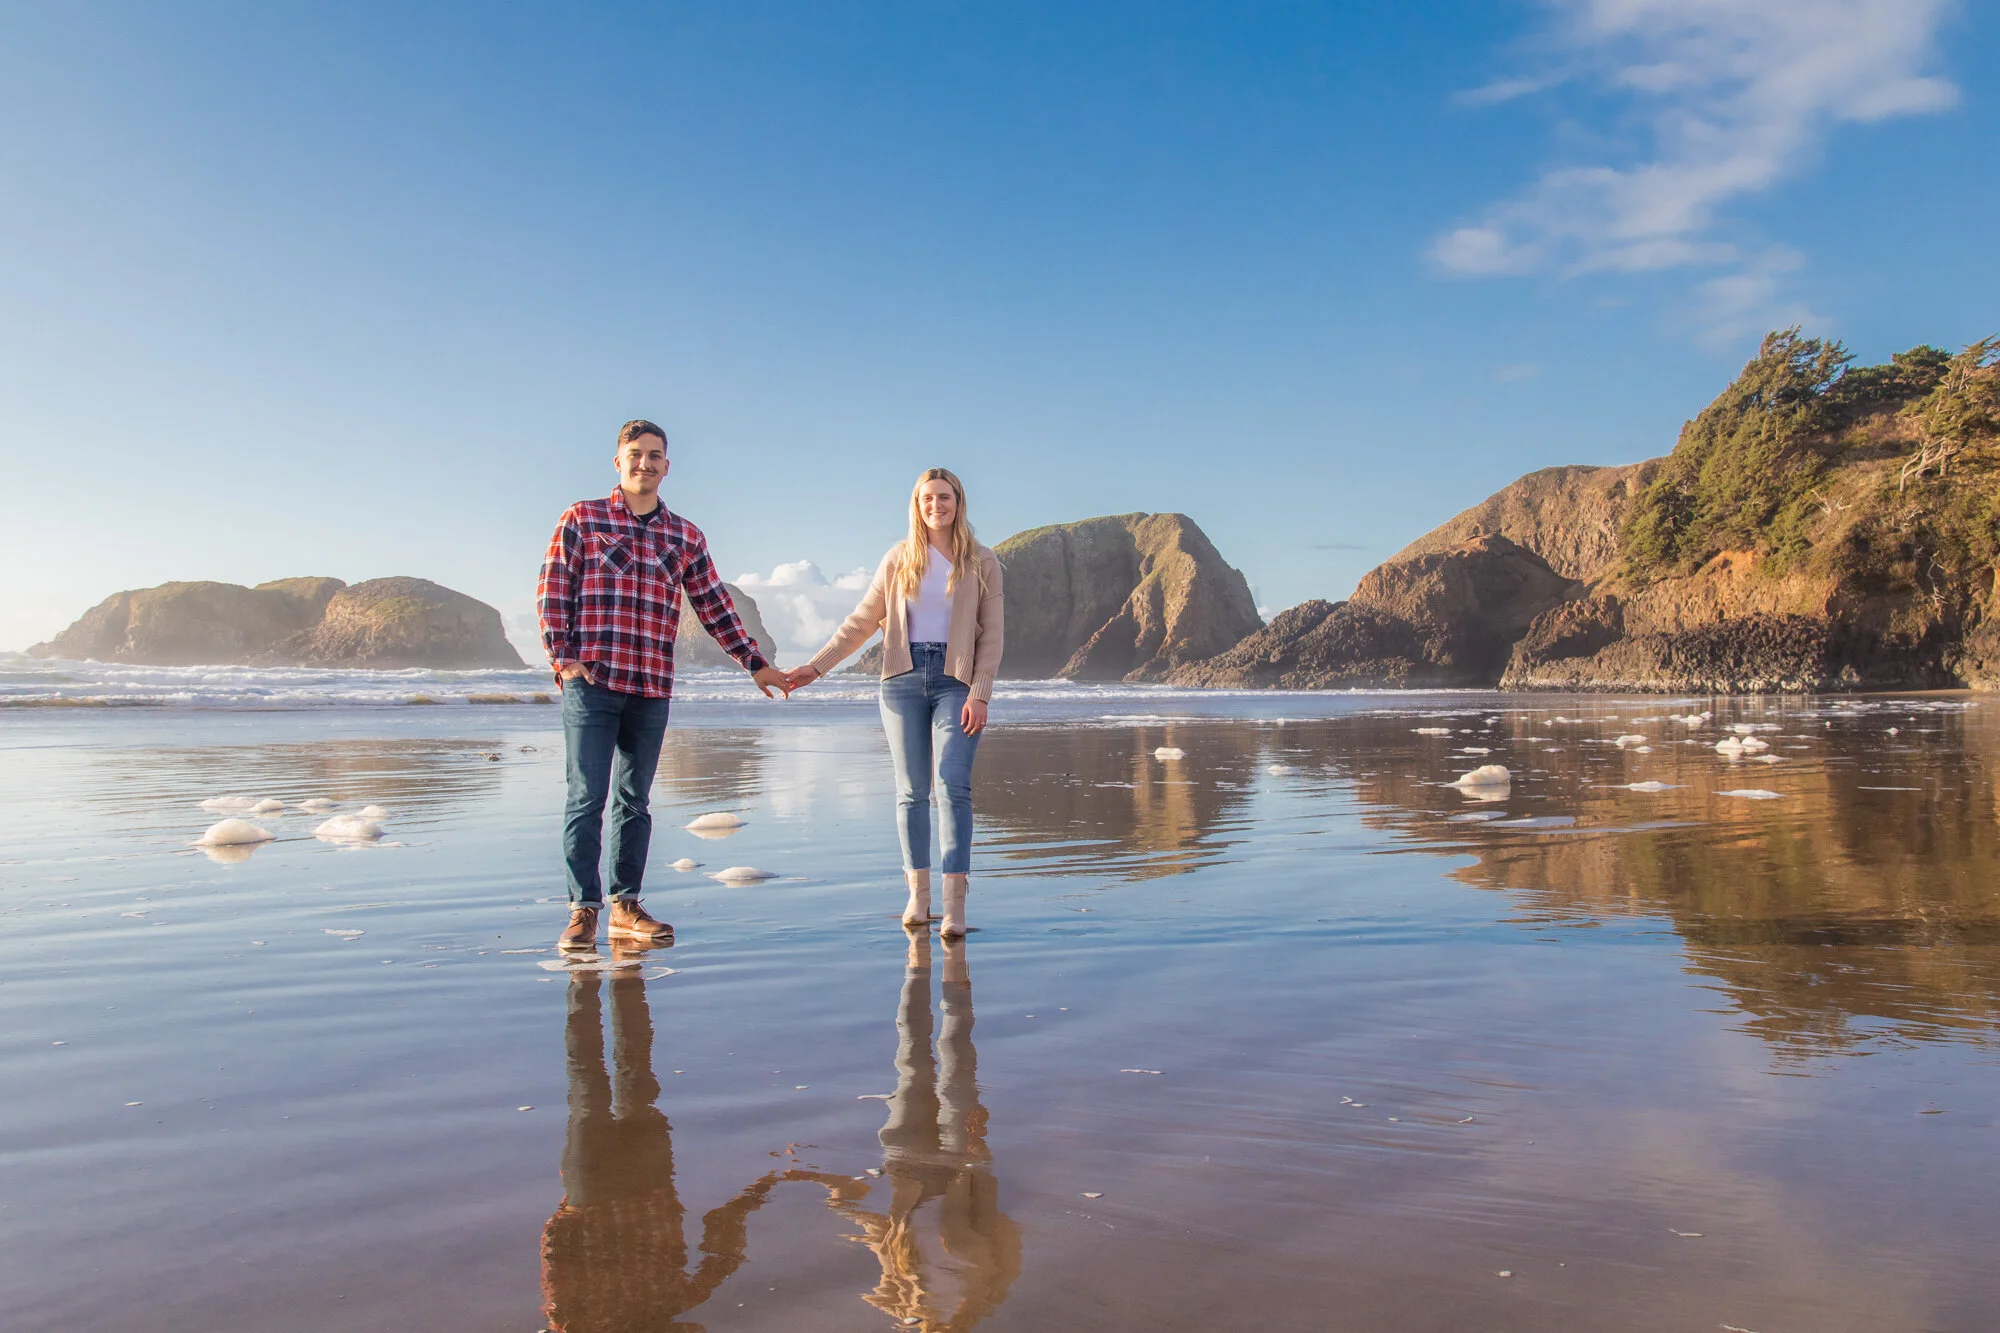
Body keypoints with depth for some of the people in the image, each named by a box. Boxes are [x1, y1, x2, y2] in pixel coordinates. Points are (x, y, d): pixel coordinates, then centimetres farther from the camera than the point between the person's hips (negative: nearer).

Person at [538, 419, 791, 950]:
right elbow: (553, 589, 1)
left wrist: (756, 663, 14)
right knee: (586, 797, -4)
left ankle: (625, 907, 15)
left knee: (635, 801, 8)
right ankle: (583, 910, 2)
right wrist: (563, 657, -8)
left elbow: (715, 605, 16)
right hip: (591, 682, -3)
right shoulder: (581, 518, 5)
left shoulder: (686, 537, 14)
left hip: (652, 688, 3)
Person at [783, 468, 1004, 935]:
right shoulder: (899, 559, 10)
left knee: (955, 786, -14)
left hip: (956, 681, -2)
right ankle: (918, 894, 12)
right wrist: (815, 667, 6)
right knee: (911, 790, 4)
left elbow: (992, 634, 1)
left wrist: (979, 694, -9)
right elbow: (861, 622, 12)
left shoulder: (981, 563, 5)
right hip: (904, 680, 2)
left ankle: (955, 905, -16)